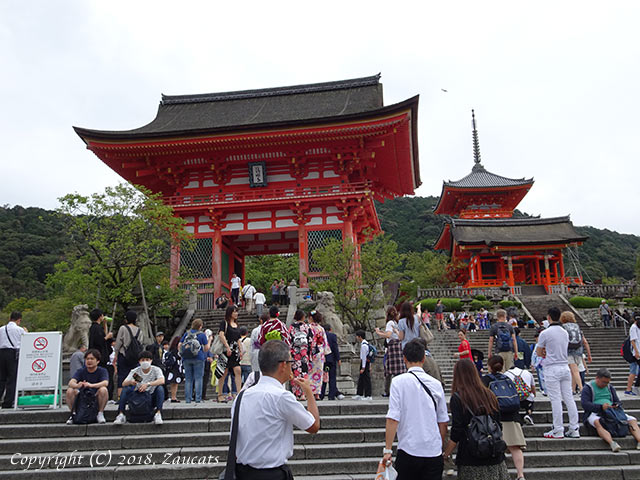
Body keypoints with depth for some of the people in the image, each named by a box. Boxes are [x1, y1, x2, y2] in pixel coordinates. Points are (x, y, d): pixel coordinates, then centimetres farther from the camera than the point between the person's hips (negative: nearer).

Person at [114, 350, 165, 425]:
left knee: (160, 388, -30)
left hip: (151, 398, -2)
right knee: (125, 390, -21)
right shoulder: (135, 371, -1)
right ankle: (121, 415, -20)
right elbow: (123, 384, -12)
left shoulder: (156, 370, -8)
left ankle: (158, 414, -32)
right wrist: (130, 382, -36)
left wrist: (148, 384, -41)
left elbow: (162, 381, -28)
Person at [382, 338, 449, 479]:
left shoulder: (399, 381, -8)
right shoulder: (436, 384, 4)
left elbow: (393, 419, -13)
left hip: (408, 451, -3)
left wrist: (387, 449, -8)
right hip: (434, 452, 3)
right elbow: (443, 422, 9)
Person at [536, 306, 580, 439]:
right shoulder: (565, 332, 9)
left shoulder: (545, 333, -11)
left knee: (556, 400, -3)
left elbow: (539, 352, -2)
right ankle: (574, 429, 12)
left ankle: (558, 430, 0)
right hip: (565, 367, 6)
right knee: (569, 398, 8)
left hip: (552, 369, -6)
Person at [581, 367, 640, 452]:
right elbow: (585, 404, -10)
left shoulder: (610, 387, 22)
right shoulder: (588, 388, 3)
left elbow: (618, 402, 21)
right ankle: (612, 443, -57)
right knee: (597, 422, -39)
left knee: (632, 419, -14)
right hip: (595, 413, -6)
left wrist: (617, 405, -5)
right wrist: (601, 407, -26)